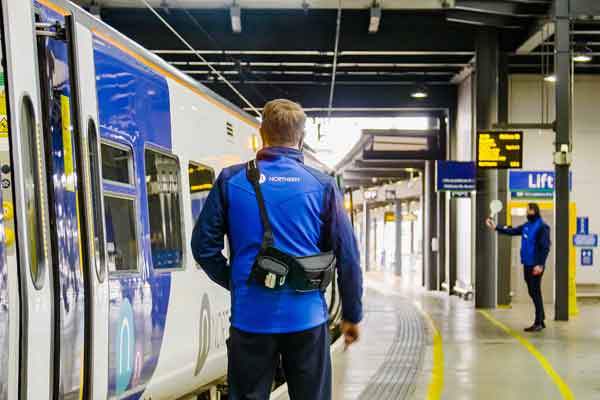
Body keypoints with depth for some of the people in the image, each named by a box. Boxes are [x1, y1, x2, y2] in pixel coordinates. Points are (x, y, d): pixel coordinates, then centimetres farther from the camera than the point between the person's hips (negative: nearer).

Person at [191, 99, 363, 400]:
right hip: (306, 318, 0)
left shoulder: (231, 181, -1)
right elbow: (347, 257, 0)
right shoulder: (322, 186, -2)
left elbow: (204, 246, 1)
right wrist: (352, 315, 10)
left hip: (250, 318, 0)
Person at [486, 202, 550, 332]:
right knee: (533, 292, 13)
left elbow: (545, 247, -17)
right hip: (527, 264, 8)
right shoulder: (526, 226, 12)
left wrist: (540, 264, -21)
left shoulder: (542, 227, -13)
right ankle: (540, 320, 22)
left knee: (535, 293, -5)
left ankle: (538, 323, 0)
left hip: (535, 265, -8)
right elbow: (512, 231, 19)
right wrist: (496, 227, 12)